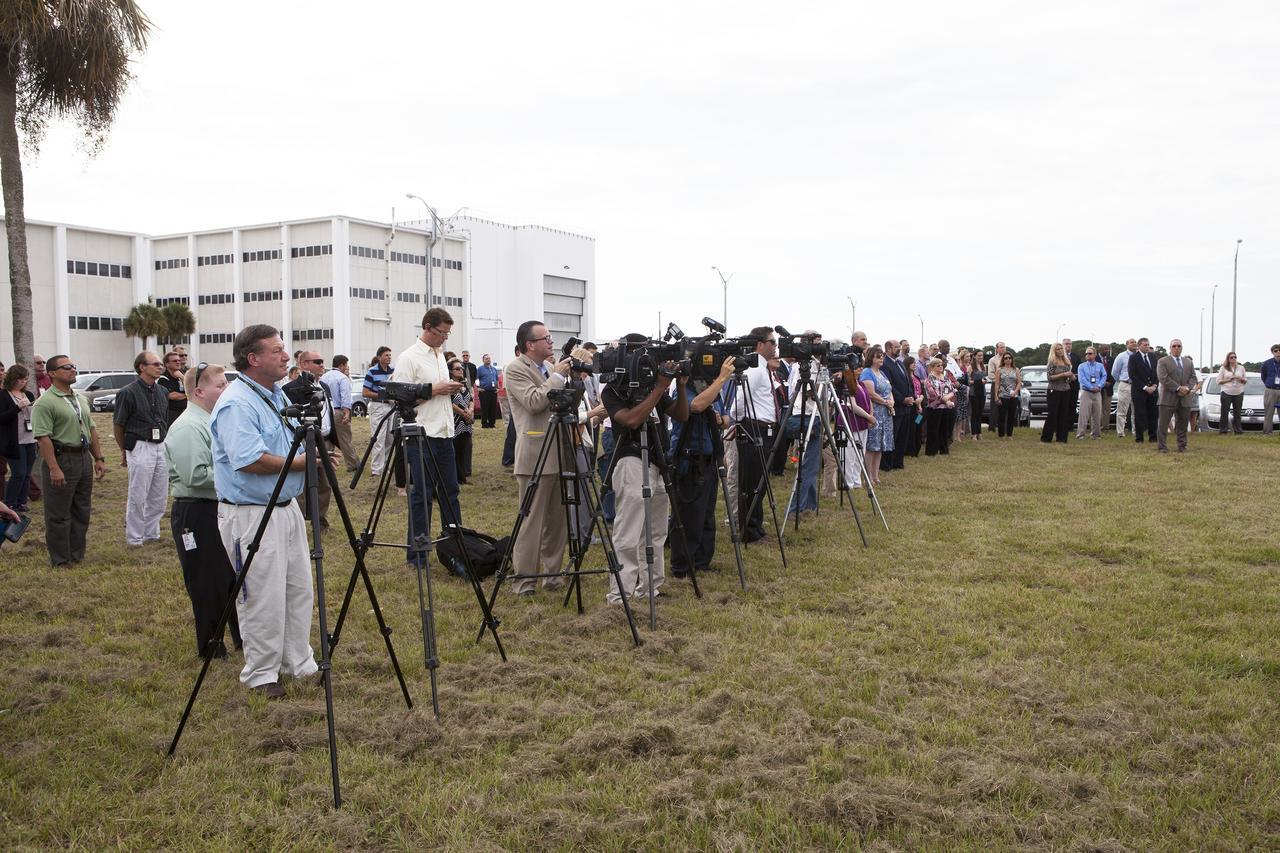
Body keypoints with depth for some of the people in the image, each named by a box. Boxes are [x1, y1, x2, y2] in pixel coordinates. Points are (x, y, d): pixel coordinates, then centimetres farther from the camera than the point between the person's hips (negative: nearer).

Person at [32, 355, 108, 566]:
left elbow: (91, 430, 19)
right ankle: (61, 561, 9)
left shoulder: (81, 399, 14)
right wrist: (54, 469, -24)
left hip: (84, 458, 8)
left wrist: (98, 458, 13)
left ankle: (77, 555, 25)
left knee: (82, 511, 14)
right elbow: (43, 437, -19)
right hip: (61, 459, -8)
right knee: (59, 515, 1)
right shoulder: (45, 403, -12)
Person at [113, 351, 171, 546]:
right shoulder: (128, 392, -9)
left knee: (159, 496, 11)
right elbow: (118, 425, -2)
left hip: (161, 447, 6)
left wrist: (165, 444, 17)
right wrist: (124, 451, 5)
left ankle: (151, 534, 24)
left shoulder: (162, 391, 11)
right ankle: (134, 538, 10)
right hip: (140, 447, -6)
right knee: (138, 496, 0)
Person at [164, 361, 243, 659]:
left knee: (234, 576, 16)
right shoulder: (187, 428, -17)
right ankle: (211, 646, 14)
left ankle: (243, 638, 28)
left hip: (221, 510, 10)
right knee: (208, 583, 1)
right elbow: (196, 476, -26)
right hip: (196, 514, -10)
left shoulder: (215, 421, 14)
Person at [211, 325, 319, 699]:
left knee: (299, 590, 15)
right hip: (251, 514, -9)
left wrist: (313, 454, 2)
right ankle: (260, 674, 14)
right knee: (263, 598, -1)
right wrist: (301, 463, -17)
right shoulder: (236, 404, -19)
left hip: (287, 506, 10)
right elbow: (250, 460, -27)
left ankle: (298, 662, 28)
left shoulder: (278, 394, 12)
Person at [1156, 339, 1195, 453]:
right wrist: (1178, 388, -16)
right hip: (1168, 398, -5)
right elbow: (1163, 378, -11)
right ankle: (1163, 447, -1)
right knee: (1163, 424, -5)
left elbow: (1193, 377, 12)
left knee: (1183, 424, 9)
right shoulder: (1162, 362, 0)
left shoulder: (1188, 362, 17)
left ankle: (1182, 446, 16)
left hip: (1185, 398, 5)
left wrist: (1187, 388, -8)